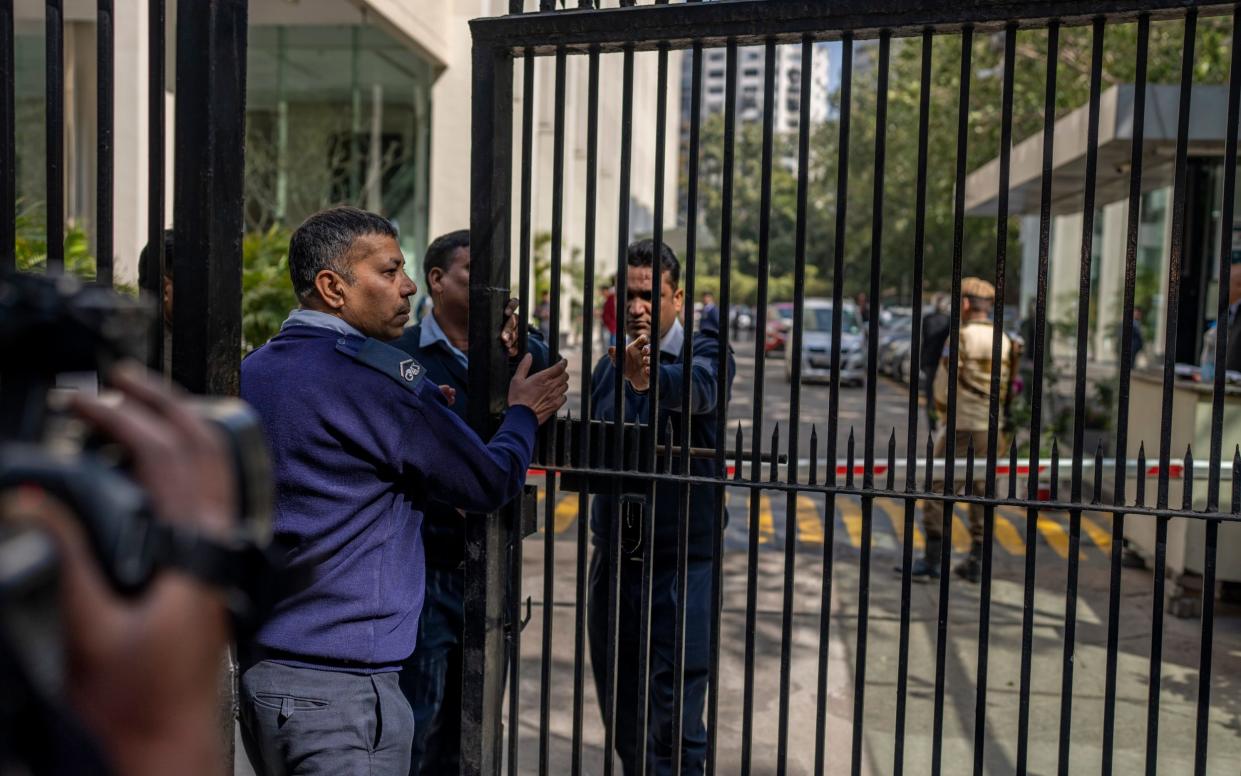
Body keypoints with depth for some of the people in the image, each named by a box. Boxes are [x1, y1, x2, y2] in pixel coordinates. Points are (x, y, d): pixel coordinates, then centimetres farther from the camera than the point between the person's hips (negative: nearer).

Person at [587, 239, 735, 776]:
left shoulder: (702, 350, -8)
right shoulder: (609, 365, 11)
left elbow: (699, 388, -33)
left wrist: (649, 377, -52)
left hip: (680, 558, -6)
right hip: (613, 556, 6)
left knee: (675, 719, -3)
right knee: (621, 713, 17)